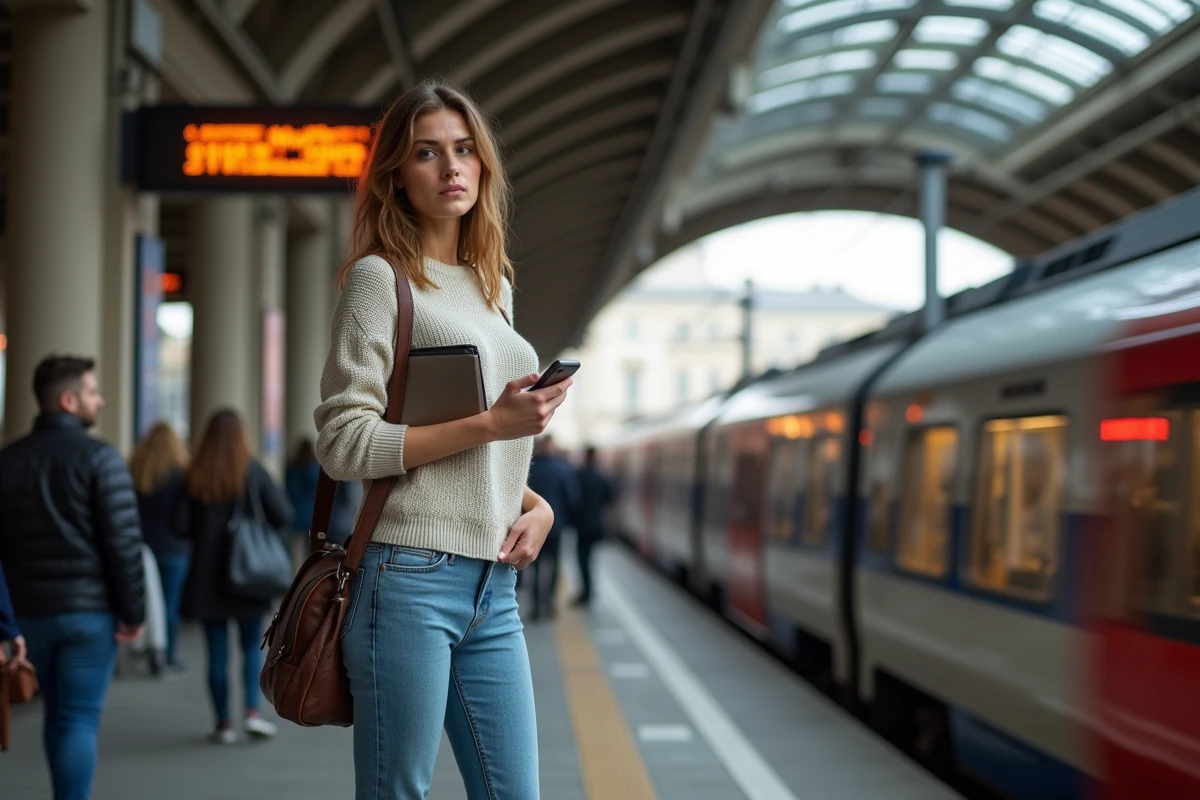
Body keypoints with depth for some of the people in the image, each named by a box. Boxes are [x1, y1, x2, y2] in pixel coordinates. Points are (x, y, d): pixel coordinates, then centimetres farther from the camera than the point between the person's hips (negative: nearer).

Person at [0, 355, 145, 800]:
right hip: (89, 611, -5)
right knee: (79, 719, -2)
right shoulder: (98, 457, -9)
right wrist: (133, 612, -7)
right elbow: (124, 542, -13)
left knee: (57, 713, 19)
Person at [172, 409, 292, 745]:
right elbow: (282, 515, -10)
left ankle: (224, 723, 7)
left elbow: (179, 525, -8)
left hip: (207, 577, 1)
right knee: (252, 646, 12)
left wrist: (203, 534, 11)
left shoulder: (194, 478, -3)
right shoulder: (253, 471, -6)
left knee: (217, 652, 7)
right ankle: (252, 712, -1)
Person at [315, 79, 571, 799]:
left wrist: (537, 505, 8)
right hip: (411, 577, -7)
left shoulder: (494, 286, 18)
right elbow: (344, 442, -11)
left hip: (494, 586, 7)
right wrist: (488, 424, -17)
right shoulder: (380, 277, -3)